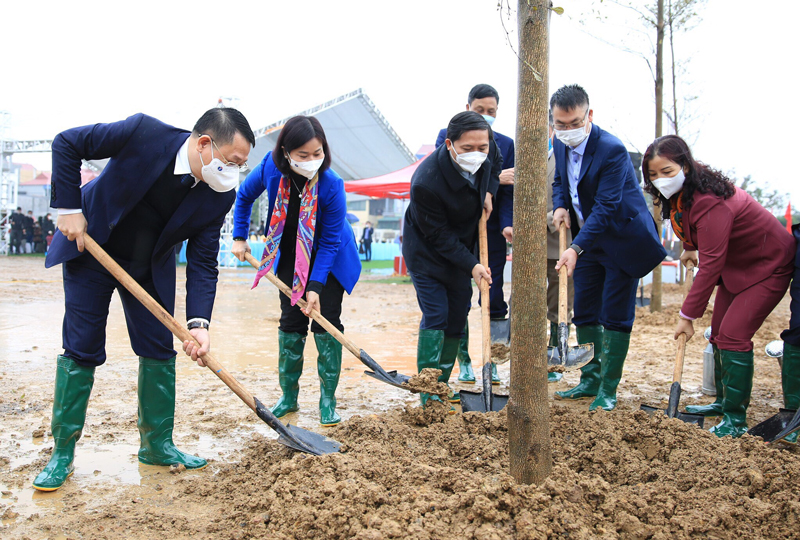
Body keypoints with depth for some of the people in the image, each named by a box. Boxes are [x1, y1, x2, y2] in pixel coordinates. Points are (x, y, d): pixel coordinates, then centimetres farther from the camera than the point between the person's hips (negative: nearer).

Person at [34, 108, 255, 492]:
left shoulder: (219, 196, -18)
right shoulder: (143, 133, -29)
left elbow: (203, 263, -16)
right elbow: (66, 143, -17)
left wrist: (199, 323, -28)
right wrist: (69, 208, -21)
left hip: (151, 268, 4)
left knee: (160, 349, 2)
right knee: (81, 350, -2)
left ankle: (157, 445, 18)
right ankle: (62, 452, 11)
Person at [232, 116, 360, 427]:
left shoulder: (331, 185, -31)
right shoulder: (271, 167, -22)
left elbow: (330, 241, -23)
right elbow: (244, 196, 1)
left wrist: (315, 286, -27)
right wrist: (239, 238, -2)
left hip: (329, 260, -3)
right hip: (289, 256, 3)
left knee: (327, 322, -6)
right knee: (291, 321, 3)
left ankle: (328, 400, 6)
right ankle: (288, 396, 15)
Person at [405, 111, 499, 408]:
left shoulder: (487, 150, -17)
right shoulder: (425, 183, -35)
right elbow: (438, 235, -24)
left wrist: (488, 191, -5)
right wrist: (471, 265, -25)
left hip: (462, 248, 7)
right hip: (426, 252, -6)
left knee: (457, 318, 8)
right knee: (435, 315, -13)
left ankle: (441, 387, 21)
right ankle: (428, 395, -4)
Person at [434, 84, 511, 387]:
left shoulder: (505, 144, 7)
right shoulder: (448, 137, 2)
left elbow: (507, 191, 2)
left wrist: (507, 224, -15)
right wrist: (494, 179, -19)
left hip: (491, 232, 2)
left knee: (493, 297, 1)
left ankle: (491, 362, 13)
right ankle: (464, 362, 15)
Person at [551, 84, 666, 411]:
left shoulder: (612, 150, -25)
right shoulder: (560, 145, -2)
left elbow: (605, 208, -31)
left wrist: (575, 248, -40)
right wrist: (560, 206, -5)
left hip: (622, 240, -7)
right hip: (587, 239, 8)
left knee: (615, 316, -3)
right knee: (584, 311, 11)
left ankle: (608, 390, 8)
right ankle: (590, 381, 24)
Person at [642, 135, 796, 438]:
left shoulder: (710, 202, -35)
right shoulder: (678, 194, -7)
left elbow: (710, 265, -33)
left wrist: (687, 315, -29)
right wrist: (689, 249, 2)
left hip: (767, 265, -10)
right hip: (735, 264, 10)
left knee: (734, 334, -18)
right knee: (719, 333, 12)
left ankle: (736, 419, -10)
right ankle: (724, 401, 26)